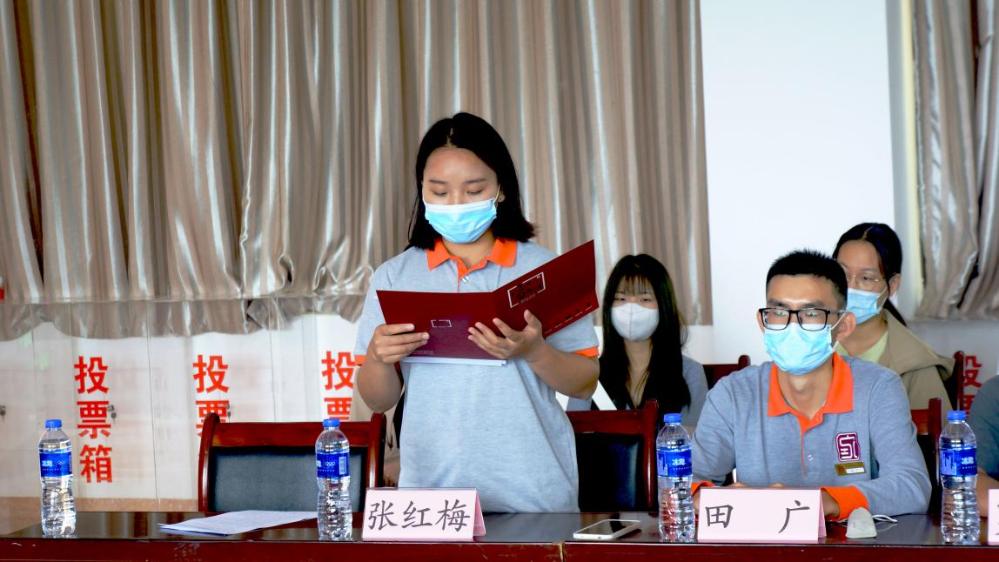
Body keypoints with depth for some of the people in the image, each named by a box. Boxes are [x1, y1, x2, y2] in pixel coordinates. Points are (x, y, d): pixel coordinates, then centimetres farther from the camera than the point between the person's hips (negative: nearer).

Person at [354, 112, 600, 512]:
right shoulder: (394, 277, 6)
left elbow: (585, 385, 2)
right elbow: (378, 401, 8)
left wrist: (533, 351, -17)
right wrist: (377, 358, -13)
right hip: (430, 491, 1)